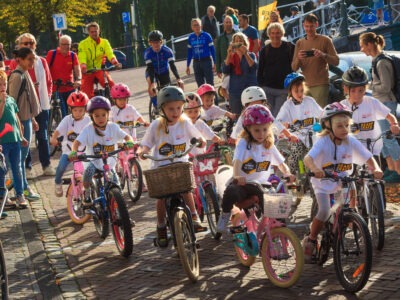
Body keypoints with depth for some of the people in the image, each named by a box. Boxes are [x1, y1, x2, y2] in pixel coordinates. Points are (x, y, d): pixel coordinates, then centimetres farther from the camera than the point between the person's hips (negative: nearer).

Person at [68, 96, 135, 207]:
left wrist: (129, 142, -29)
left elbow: (126, 136, -4)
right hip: (93, 161, -3)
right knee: (89, 170, -36)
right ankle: (87, 194, -11)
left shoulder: (113, 127, -4)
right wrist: (73, 152, -40)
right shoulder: (88, 129, -11)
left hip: (109, 163, 3)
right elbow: (77, 142, -19)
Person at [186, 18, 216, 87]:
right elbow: (189, 52, 13)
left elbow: (212, 49, -2)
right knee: (200, 84, 9)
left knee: (210, 83, -3)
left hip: (206, 61, -4)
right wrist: (187, 66, 14)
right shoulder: (191, 37, 5)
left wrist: (215, 63, -6)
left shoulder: (206, 36, -5)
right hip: (196, 63, 4)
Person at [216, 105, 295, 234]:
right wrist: (237, 176, -45)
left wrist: (288, 174, -14)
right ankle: (225, 216, -8)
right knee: (231, 192, -36)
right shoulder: (243, 143, -8)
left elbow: (281, 164, 10)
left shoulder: (269, 146, 7)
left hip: (260, 185, 4)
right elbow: (237, 162, -23)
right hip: (242, 184, -4)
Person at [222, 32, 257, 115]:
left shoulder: (251, 55, 5)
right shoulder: (231, 57, 10)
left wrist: (245, 54, -24)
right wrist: (228, 55, -15)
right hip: (235, 92, 3)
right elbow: (225, 71, -5)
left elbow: (254, 67, -15)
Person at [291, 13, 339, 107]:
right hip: (305, 85, 4)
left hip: (321, 85, -4)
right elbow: (294, 68, 11)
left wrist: (323, 55, -21)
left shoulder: (325, 40, 3)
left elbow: (336, 61, -2)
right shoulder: (299, 43, 13)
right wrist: (298, 58, -12)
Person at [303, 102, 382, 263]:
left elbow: (368, 158, -7)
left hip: (342, 182, 5)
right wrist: (314, 168, -55)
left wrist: (376, 169, -29)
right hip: (323, 183, -5)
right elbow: (307, 158, -33)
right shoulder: (323, 142, -19)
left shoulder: (351, 141, -7)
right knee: (324, 211, -22)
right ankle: (310, 240, -2)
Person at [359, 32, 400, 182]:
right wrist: (371, 85, 8)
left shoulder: (381, 62, -19)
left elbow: (386, 87, -21)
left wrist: (369, 86, -11)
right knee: (383, 137, 15)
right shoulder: (377, 60, 11)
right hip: (381, 103, 10)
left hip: (386, 103, -10)